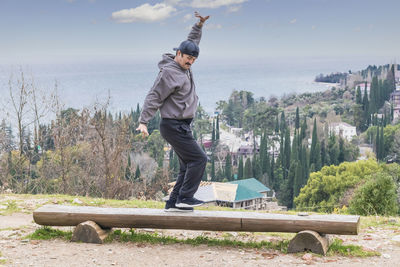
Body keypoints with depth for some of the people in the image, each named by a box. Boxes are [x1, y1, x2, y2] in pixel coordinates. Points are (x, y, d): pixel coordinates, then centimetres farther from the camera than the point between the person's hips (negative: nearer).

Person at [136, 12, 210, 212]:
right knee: (199, 159, -10)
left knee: (188, 165, 9)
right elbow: (154, 97, -17)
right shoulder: (169, 73, -16)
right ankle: (184, 197, -6)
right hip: (174, 126, -10)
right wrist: (143, 122, -21)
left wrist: (199, 25, 16)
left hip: (182, 126, 10)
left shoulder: (182, 67, 12)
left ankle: (174, 203, 10)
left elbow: (192, 42, 27)